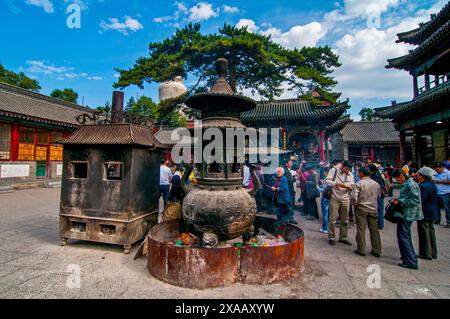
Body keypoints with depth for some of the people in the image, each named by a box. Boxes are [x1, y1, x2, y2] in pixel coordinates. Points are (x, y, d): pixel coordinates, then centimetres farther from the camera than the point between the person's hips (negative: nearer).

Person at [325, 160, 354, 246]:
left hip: (345, 199, 5)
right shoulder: (334, 170, -4)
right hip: (335, 198, -5)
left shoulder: (350, 175, 11)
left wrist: (350, 187, -10)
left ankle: (343, 237, 26)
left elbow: (352, 186, 13)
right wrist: (336, 184, -24)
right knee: (332, 219, -1)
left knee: (345, 220, 12)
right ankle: (331, 237, 13)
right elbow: (327, 180, -11)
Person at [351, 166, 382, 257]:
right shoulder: (376, 184, 3)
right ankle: (376, 250, 20)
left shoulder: (359, 184, -14)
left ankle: (361, 250, 10)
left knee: (361, 229, 4)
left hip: (361, 209, -5)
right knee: (374, 229, 12)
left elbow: (353, 197, -18)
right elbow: (379, 196, 12)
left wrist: (354, 204, 0)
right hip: (373, 209, 5)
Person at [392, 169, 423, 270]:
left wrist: (400, 201, -19)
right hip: (406, 213, 11)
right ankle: (410, 257, 35)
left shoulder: (411, 185, -19)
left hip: (408, 215, -11)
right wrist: (399, 199, 7)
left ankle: (411, 262, 1)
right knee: (406, 236, 21)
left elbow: (415, 200, -22)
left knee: (403, 236, -5)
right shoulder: (406, 184, 12)